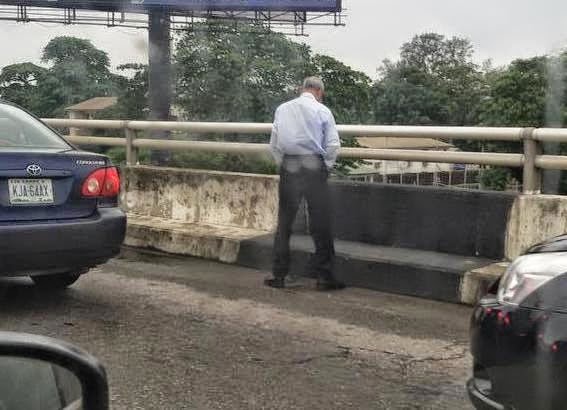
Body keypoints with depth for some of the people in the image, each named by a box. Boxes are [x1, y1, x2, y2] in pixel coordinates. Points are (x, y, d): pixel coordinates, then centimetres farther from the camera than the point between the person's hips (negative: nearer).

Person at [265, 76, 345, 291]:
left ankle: (279, 275, 11)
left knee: (284, 223, 8)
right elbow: (333, 145, -2)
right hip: (314, 166, -2)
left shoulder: (282, 109, 8)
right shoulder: (322, 111, 0)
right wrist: (326, 167, 10)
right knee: (321, 224, 4)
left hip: (288, 167, 3)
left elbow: (274, 143, 10)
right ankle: (324, 277, 7)